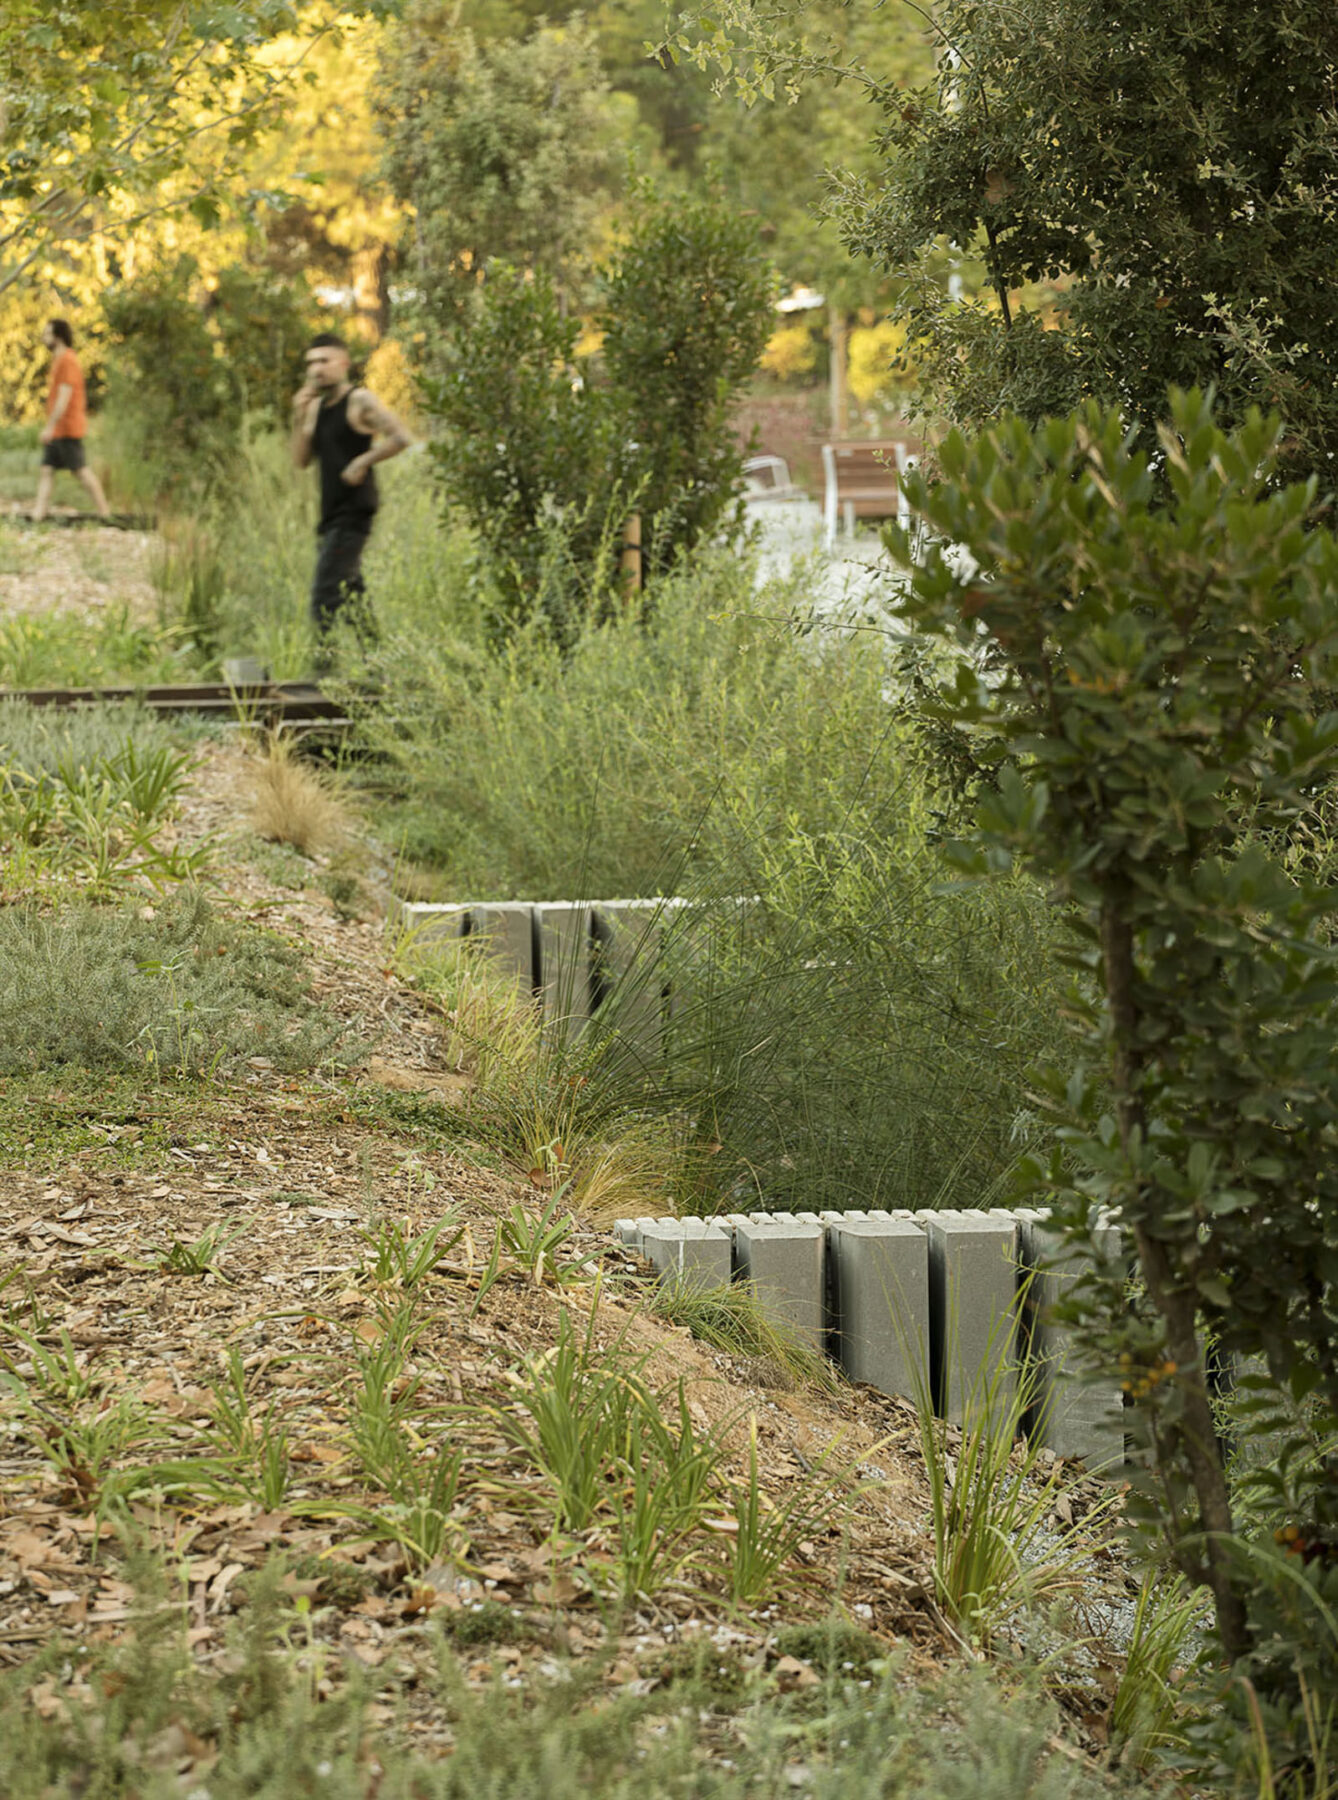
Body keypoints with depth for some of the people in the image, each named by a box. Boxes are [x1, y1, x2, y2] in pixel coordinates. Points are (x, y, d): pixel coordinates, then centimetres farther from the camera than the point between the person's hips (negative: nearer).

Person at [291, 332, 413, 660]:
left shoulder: (360, 402, -7)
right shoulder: (316, 406, 16)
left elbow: (401, 438, -15)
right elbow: (302, 460, 11)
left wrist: (362, 461, -17)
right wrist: (299, 418, 0)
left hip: (354, 510, -9)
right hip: (331, 514, 9)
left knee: (325, 592, -17)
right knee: (350, 588, 13)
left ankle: (326, 662, -20)